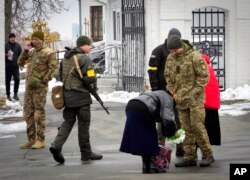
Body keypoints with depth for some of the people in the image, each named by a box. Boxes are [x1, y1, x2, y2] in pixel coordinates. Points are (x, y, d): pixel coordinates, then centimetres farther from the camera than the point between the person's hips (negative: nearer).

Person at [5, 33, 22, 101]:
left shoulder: (18, 45, 7)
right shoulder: (6, 45, -1)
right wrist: (7, 55, -20)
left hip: (15, 66, 1)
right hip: (8, 66, -1)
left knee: (17, 79, -9)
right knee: (7, 81, 4)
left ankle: (15, 94, 3)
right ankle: (8, 95, 13)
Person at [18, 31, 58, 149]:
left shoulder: (48, 53, -10)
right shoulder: (32, 52, 15)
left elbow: (54, 69, -17)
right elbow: (21, 63, 15)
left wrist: (42, 81, -21)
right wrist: (25, 50, 2)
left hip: (40, 87, -8)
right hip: (29, 87, 8)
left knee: (39, 114, -5)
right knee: (28, 114, 6)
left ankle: (40, 141, 1)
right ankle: (31, 140, 11)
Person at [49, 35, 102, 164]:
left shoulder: (66, 58, 12)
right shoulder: (85, 59, -13)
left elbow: (60, 76, 17)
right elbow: (90, 78, -19)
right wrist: (93, 87, 0)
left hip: (67, 94, 7)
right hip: (81, 96, -7)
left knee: (68, 121, 12)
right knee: (83, 124, 3)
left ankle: (57, 145, -7)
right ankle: (86, 153, 11)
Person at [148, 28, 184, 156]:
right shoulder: (159, 51, -5)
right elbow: (152, 70, -8)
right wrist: (155, 88, -14)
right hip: (163, 90, -4)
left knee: (179, 119, 5)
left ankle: (180, 148, 10)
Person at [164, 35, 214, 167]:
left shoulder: (195, 56, -13)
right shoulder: (170, 58, 6)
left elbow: (204, 76, -12)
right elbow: (168, 76, 17)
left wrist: (193, 93, -14)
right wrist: (173, 92, 5)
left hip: (195, 97, -6)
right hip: (181, 99, 6)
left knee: (197, 126, -10)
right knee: (186, 128, 5)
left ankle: (207, 155, -1)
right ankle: (190, 157, 8)